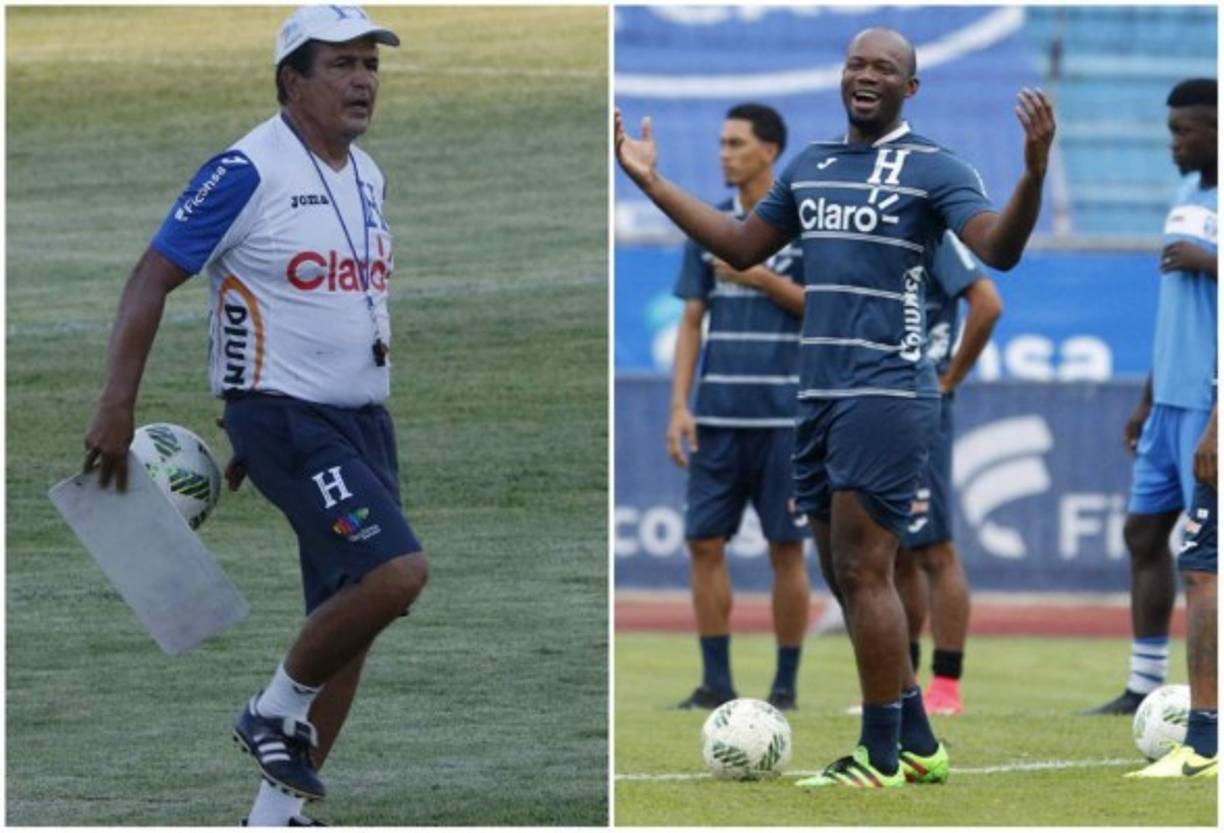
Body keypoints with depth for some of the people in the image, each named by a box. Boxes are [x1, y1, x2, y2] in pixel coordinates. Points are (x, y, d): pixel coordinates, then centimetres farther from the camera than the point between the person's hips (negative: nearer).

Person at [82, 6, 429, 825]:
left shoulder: (368, 177, 12)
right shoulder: (249, 171, -13)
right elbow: (152, 280, -11)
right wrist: (117, 409, -17)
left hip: (363, 420, 8)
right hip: (284, 417, -8)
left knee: (349, 620, 7)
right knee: (396, 572, -24)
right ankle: (277, 713, -2)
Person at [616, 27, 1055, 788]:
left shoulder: (932, 168, -5)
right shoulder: (811, 165, 16)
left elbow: (999, 249, -18)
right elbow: (744, 247, 26)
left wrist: (1035, 173, -35)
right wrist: (652, 183, 25)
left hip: (887, 392, -8)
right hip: (820, 395, 8)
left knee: (863, 573, -9)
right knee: (848, 580, 10)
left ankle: (881, 758, -3)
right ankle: (918, 745, 19)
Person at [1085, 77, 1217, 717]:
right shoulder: (1186, 196, 17)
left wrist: (1206, 262, -21)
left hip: (1212, 401, -9)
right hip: (1171, 398, 9)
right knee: (1143, 529, 9)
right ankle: (1144, 686, 14)